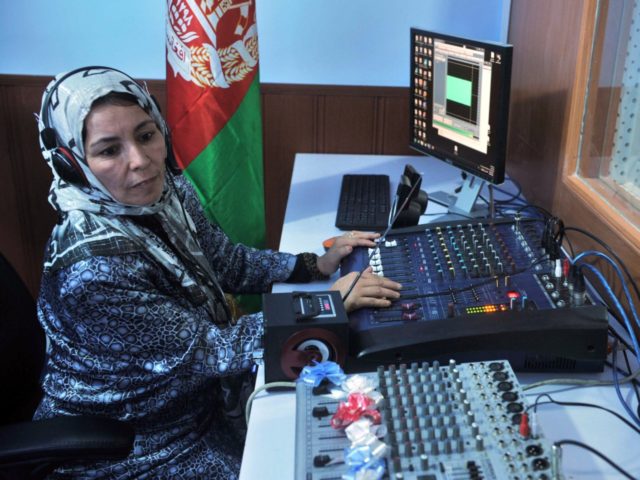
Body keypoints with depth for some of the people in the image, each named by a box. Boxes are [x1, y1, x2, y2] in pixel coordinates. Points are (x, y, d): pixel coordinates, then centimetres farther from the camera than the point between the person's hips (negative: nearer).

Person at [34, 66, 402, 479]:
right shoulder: (93, 270, -33)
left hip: (198, 398, 7)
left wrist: (317, 265, -3)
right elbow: (211, 349, -27)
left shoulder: (170, 191, -10)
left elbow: (229, 263, 6)